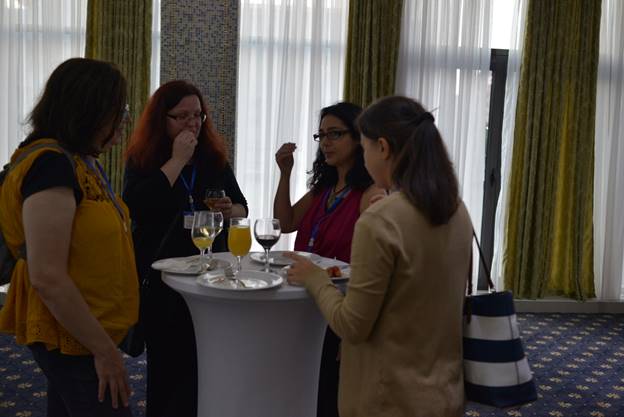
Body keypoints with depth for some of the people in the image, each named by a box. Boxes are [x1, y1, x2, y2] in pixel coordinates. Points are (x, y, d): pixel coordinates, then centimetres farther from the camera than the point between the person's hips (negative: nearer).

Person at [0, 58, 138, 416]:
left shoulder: (83, 161, 9)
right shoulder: (51, 164, -21)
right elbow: (47, 277, -26)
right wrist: (104, 350, -20)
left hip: (86, 332, 9)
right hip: (73, 341, -9)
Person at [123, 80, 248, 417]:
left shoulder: (214, 157, 5)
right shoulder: (142, 159, -4)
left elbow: (243, 208, 10)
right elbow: (134, 208, -22)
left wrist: (231, 211, -14)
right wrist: (177, 160, -19)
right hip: (161, 279, -3)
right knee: (166, 363, 10)